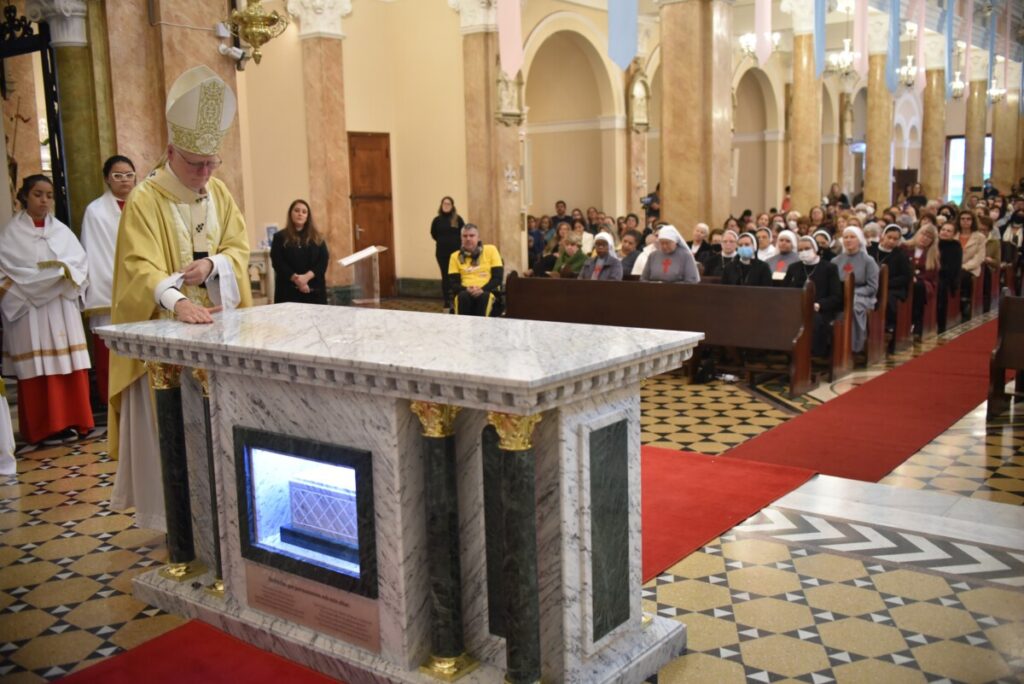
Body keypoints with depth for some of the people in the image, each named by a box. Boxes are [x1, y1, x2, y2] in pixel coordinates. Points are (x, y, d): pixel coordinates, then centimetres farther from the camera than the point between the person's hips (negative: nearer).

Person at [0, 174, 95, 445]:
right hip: (28, 308, -4)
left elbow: (81, 261, 7)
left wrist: (62, 271, -13)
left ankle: (68, 421, 8)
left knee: (69, 365, 1)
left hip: (62, 307, 4)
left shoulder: (61, 230, 13)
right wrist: (50, 275, -12)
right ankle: (43, 427, 1)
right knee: (38, 369, -4)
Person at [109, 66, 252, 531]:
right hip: (166, 333, -5)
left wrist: (211, 264, -15)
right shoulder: (145, 200, -11)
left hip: (217, 327, 5)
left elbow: (239, 248, 8)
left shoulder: (219, 194, 8)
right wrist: (177, 302, -38)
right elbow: (141, 267, -20)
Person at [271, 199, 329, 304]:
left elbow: (324, 260, 2)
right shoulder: (280, 237, 8)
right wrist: (296, 278, -16)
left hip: (314, 290, 2)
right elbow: (278, 263, -2)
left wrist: (307, 276, -14)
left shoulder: (317, 237, 13)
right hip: (288, 290, -2)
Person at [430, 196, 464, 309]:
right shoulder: (437, 220, 3)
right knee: (445, 276, 4)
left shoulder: (457, 219, 0)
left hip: (456, 251, -1)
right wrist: (442, 241, 8)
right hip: (442, 252, 1)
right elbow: (433, 234, 12)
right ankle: (447, 301, 9)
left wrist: (456, 242, -2)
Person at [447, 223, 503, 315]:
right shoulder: (455, 256, 11)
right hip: (465, 292, 1)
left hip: (487, 292, -1)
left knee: (483, 296, -36)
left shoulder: (491, 250, 7)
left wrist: (482, 289, -15)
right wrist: (466, 289, -16)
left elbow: (498, 278, 2)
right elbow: (454, 283, 6)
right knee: (463, 296, -35)